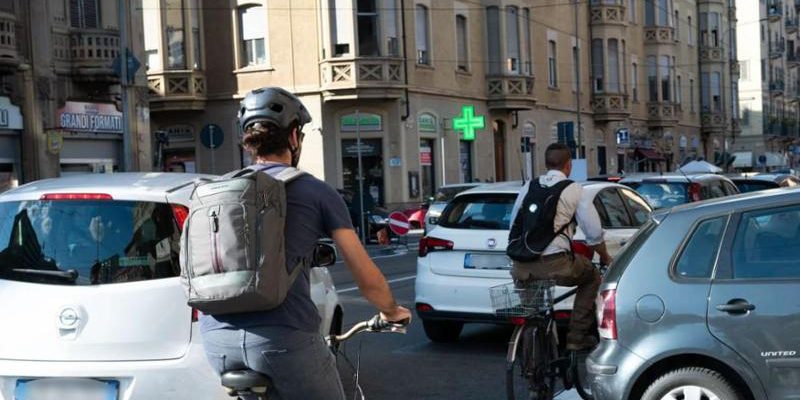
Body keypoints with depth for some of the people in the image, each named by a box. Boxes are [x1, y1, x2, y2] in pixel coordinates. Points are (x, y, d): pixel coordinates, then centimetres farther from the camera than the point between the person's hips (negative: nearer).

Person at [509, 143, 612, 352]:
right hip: (555, 264, -4)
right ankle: (577, 337, 17)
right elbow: (594, 233, 5)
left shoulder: (528, 186, 16)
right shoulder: (574, 190, 5)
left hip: (521, 267, 4)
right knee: (592, 278, 23)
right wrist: (605, 257, 23)